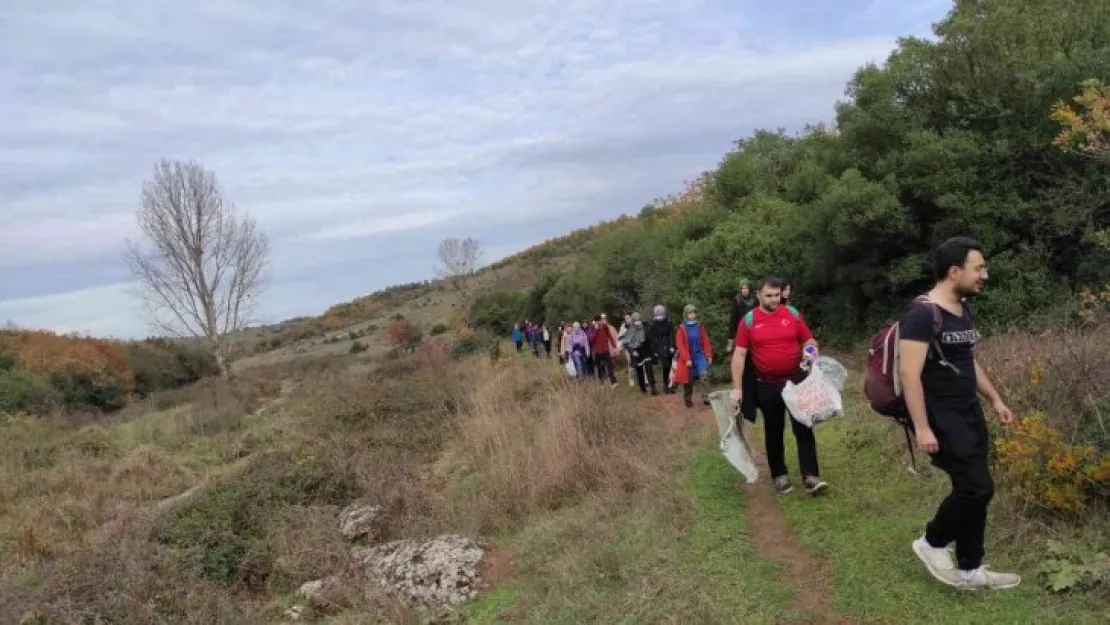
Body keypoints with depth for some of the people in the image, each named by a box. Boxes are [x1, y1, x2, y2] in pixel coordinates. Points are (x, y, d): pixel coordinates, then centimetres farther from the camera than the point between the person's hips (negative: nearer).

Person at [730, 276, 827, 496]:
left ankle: (810, 476, 3)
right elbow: (739, 354, -4)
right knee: (774, 431, 11)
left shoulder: (793, 314, 0)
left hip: (796, 379, 1)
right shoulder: (748, 321, -5)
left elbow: (809, 341, 9)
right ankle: (779, 475, 23)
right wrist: (737, 388, -8)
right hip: (767, 385, 0)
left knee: (804, 428, -1)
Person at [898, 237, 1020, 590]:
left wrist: (995, 399, 23)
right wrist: (922, 428, -26)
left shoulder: (963, 312, 11)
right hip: (941, 419, -9)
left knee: (973, 490, 10)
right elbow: (909, 373, -23)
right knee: (977, 487, -11)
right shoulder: (922, 315, -19)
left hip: (969, 415, 9)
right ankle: (932, 543, 11)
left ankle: (970, 570, 22)